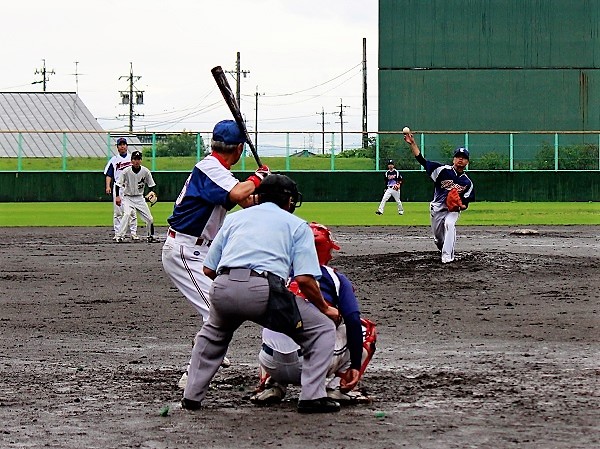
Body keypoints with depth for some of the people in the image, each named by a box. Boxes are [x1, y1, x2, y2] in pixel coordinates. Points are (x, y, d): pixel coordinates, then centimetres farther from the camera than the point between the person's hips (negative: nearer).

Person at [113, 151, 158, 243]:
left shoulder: (145, 171, -8)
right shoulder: (126, 171, -14)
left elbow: (151, 185, 3)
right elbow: (118, 184, -9)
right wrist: (117, 196, -20)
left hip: (139, 198, 3)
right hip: (127, 197, -3)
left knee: (149, 218, 0)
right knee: (127, 214, -28)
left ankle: (151, 236, 23)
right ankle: (119, 236, -25)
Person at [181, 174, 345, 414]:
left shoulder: (234, 217, 29)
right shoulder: (297, 225, 19)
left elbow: (209, 269, 23)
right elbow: (305, 279, 4)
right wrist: (325, 308, 19)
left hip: (222, 287, 4)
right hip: (265, 290, -4)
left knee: (212, 335, 36)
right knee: (322, 328, 13)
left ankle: (192, 396, 28)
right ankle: (312, 396, 1)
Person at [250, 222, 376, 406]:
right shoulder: (336, 278, 8)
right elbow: (353, 323, -3)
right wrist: (355, 366, 2)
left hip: (273, 366, 4)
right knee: (365, 329, 19)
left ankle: (271, 386, 12)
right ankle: (338, 387, 5)